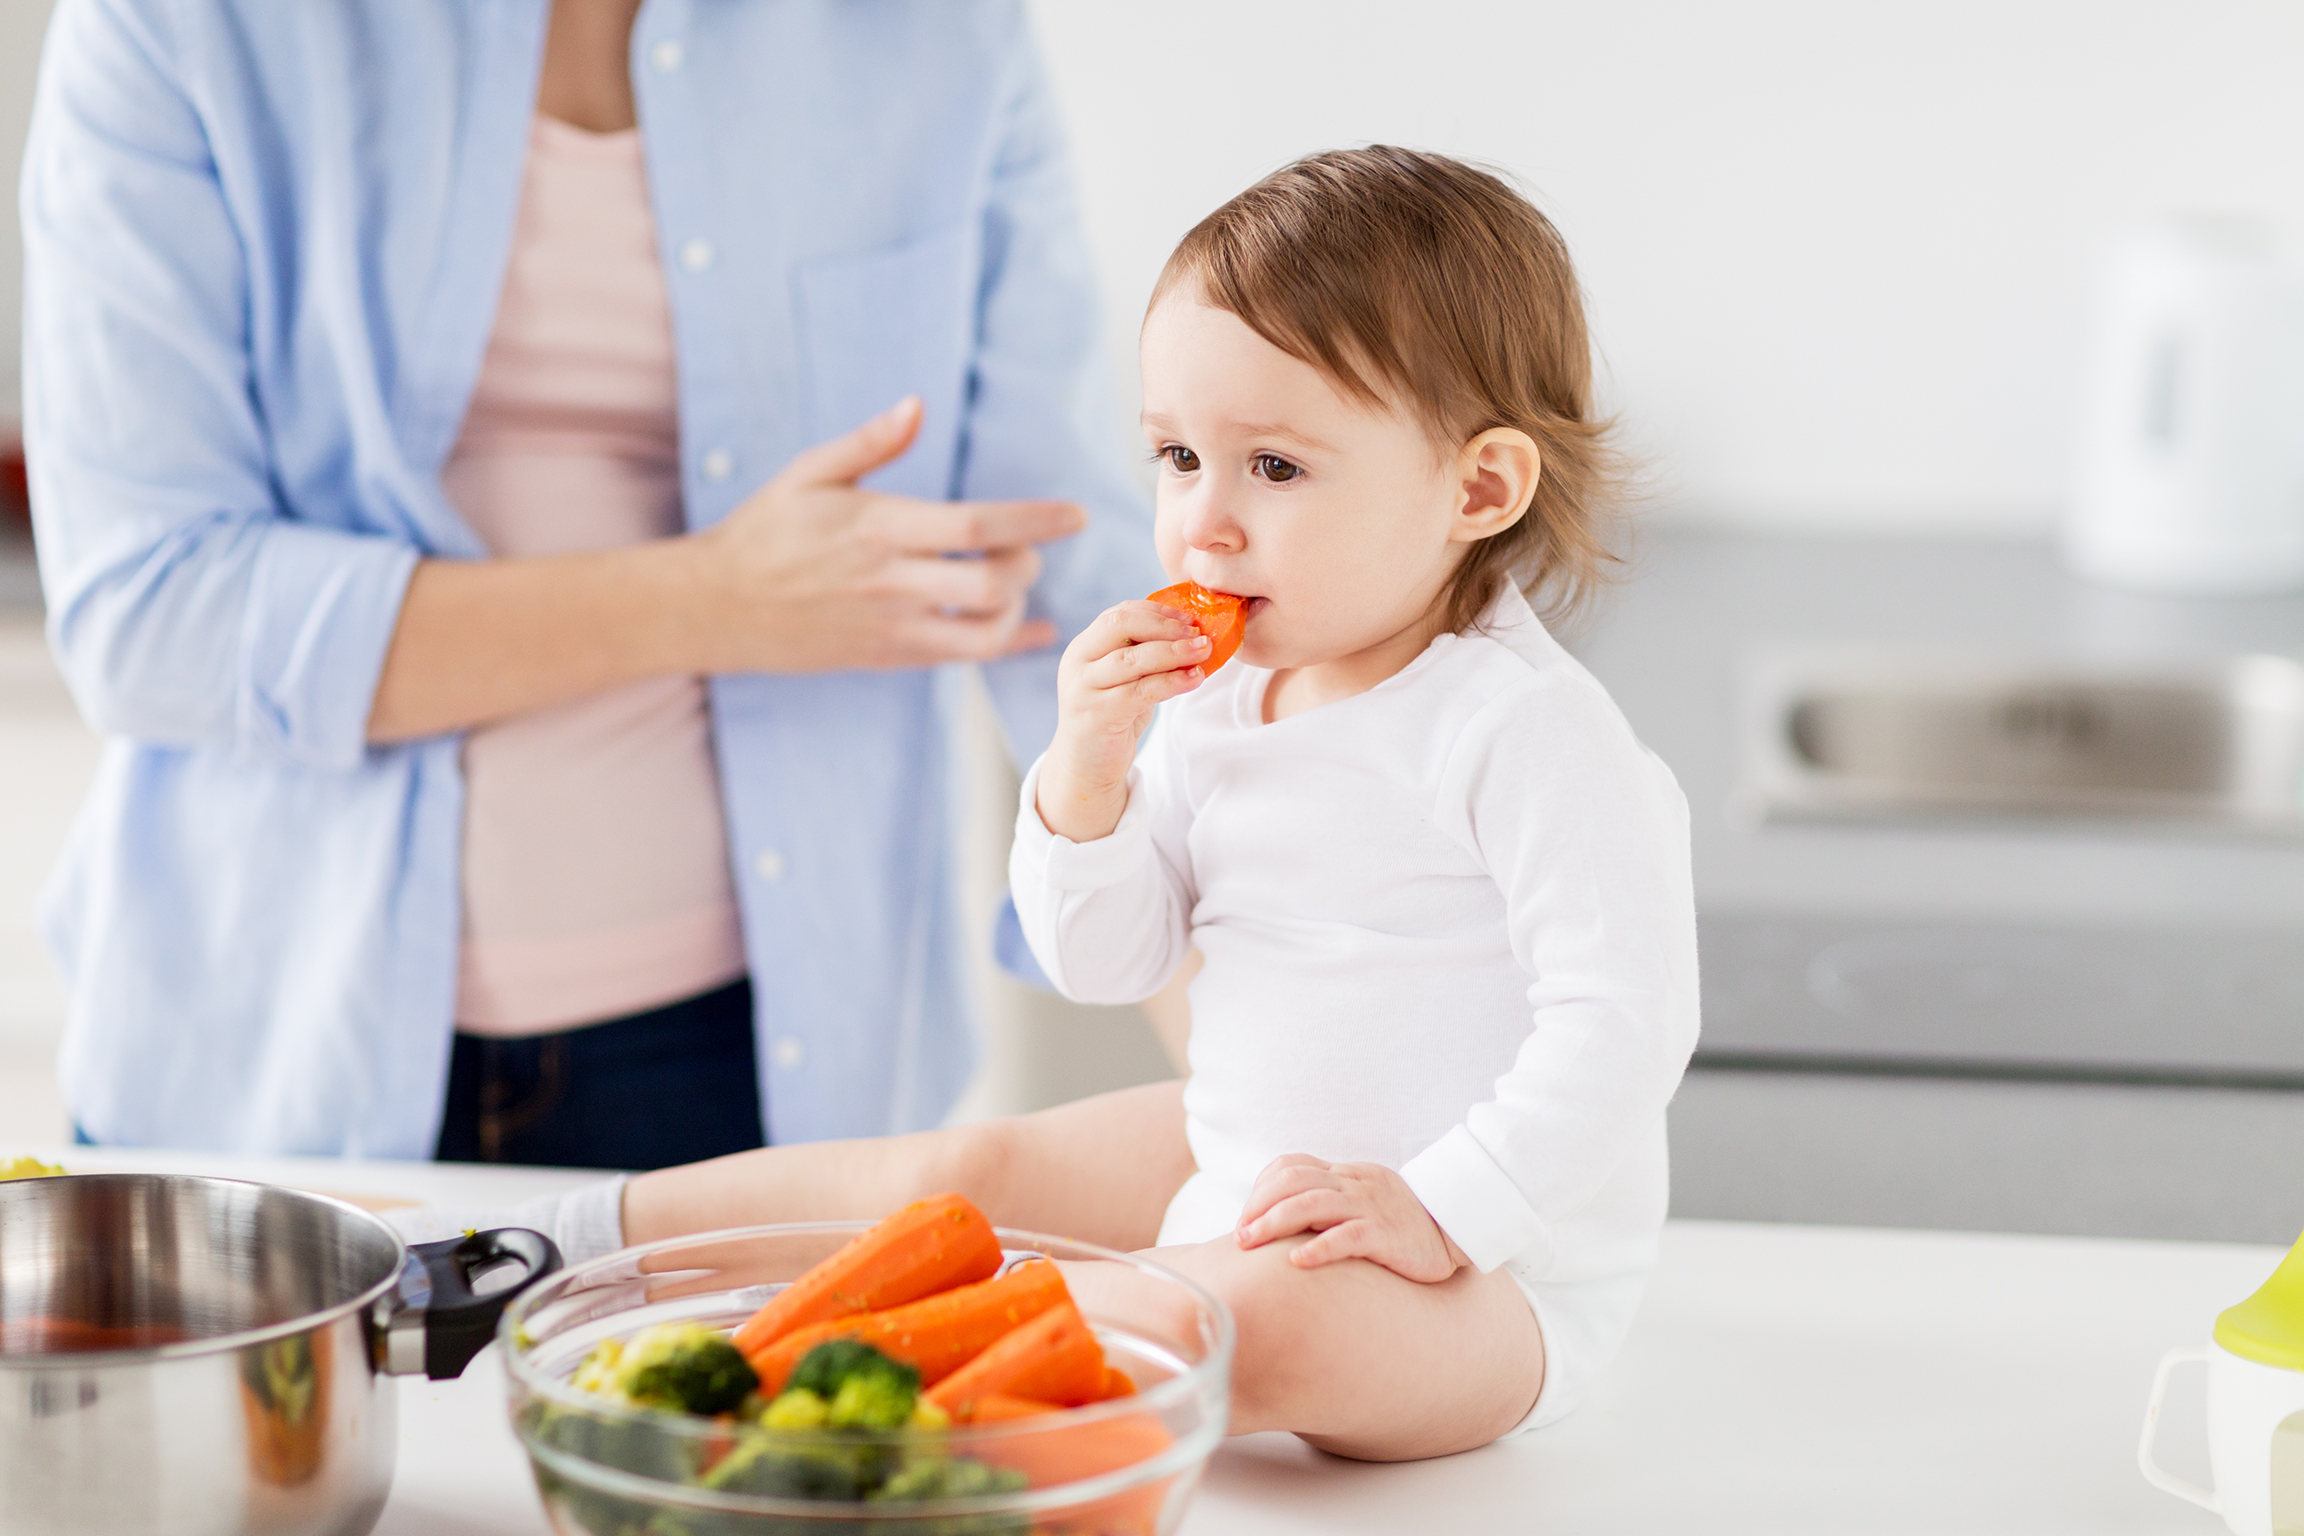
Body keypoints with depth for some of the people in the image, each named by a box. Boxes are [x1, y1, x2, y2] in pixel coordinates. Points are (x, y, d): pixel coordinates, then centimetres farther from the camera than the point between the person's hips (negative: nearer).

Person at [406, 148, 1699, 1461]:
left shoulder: (1527, 730, -21)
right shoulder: (1220, 699, 4)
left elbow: (1624, 1023, -26)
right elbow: (1103, 964, 7)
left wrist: (1435, 1216, -31)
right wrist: (1086, 773, -11)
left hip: (1499, 1267, -8)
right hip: (1241, 1160, 8)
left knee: (1268, 1324, -37)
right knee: (965, 1172, 16)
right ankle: (584, 1233, 32)